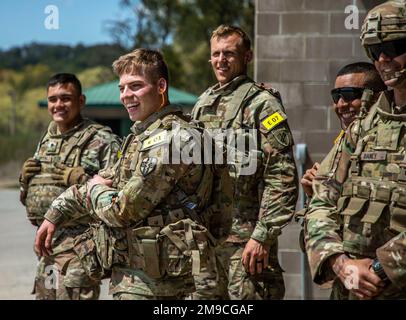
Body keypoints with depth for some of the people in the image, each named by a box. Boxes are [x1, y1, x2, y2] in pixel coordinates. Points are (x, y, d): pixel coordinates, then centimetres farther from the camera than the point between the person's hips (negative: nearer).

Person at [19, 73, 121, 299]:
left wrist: (82, 180, -23)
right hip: (47, 242, 8)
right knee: (44, 294, 13)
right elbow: (27, 197, 25)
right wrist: (25, 177, 5)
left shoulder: (102, 140, -7)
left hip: (79, 245, -8)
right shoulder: (46, 141, 17)